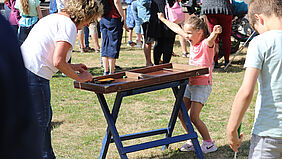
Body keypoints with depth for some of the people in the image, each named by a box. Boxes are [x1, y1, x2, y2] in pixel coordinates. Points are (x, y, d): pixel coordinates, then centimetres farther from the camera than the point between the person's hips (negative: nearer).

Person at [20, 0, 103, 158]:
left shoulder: (53, 18, 21)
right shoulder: (68, 25, -9)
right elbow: (58, 62, -18)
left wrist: (72, 67, 28)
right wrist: (79, 78, -3)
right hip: (33, 75, -10)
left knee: (45, 117, 20)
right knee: (40, 122, 2)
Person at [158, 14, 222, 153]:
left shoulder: (206, 44, -15)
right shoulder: (192, 41, 8)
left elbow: (210, 39, -40)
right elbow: (177, 29, 20)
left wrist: (215, 33, -64)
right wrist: (163, 19, 32)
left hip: (203, 85, -9)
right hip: (190, 83, 9)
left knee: (193, 117, -13)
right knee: (181, 113, 8)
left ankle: (209, 144, 0)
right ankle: (192, 140, 21)